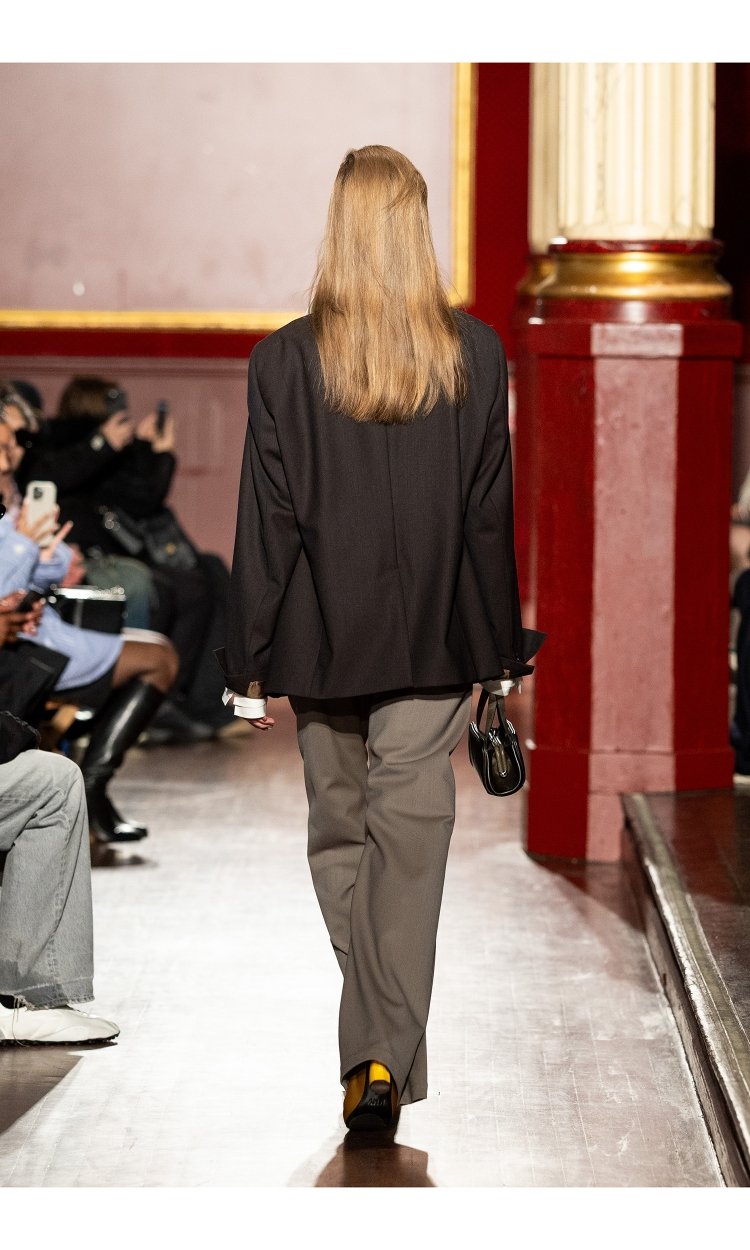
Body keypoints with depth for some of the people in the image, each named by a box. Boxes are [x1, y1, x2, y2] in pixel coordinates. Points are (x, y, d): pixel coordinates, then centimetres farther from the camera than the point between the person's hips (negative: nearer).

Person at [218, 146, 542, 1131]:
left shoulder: (285, 360, -9)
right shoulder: (476, 355, -5)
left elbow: (266, 522, -7)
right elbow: (493, 512, -1)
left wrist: (251, 664, 0)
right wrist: (505, 649, 8)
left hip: (322, 637, 0)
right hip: (436, 640, 0)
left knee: (338, 834, 15)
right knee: (409, 838, 1)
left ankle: (374, 1039, 24)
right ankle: (385, 1053, -7)